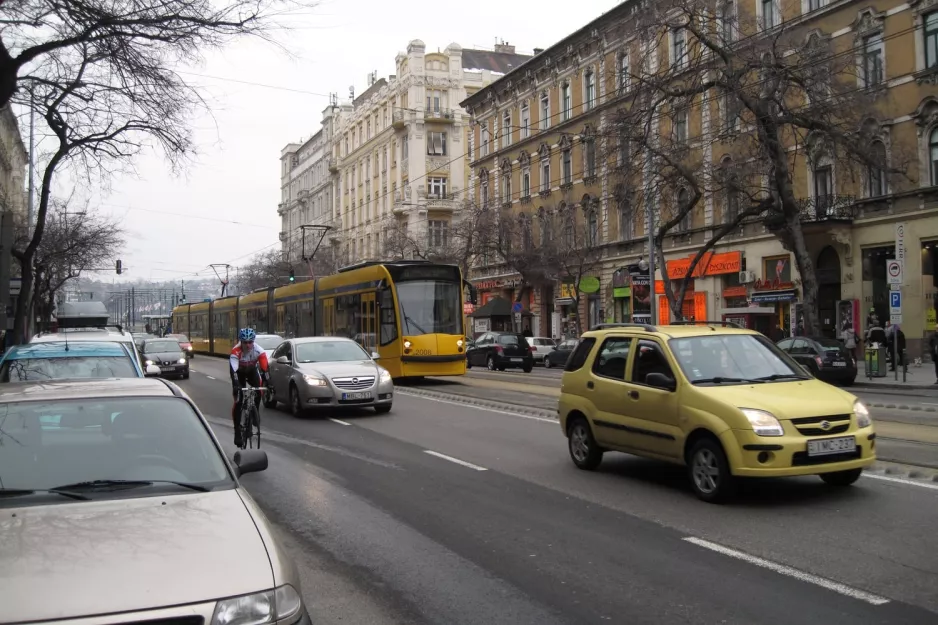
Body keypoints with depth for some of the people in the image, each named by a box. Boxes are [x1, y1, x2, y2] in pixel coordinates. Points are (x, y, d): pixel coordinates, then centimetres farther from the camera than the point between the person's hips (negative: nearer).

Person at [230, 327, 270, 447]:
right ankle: (237, 430, -6)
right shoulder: (236, 351, -34)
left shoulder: (259, 351, -30)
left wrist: (268, 383, -43)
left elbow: (265, 368, -33)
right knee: (238, 401, -11)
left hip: (252, 371, 2)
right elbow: (233, 369, -41)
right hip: (239, 372, -2)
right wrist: (236, 384, -53)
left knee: (258, 391, -25)